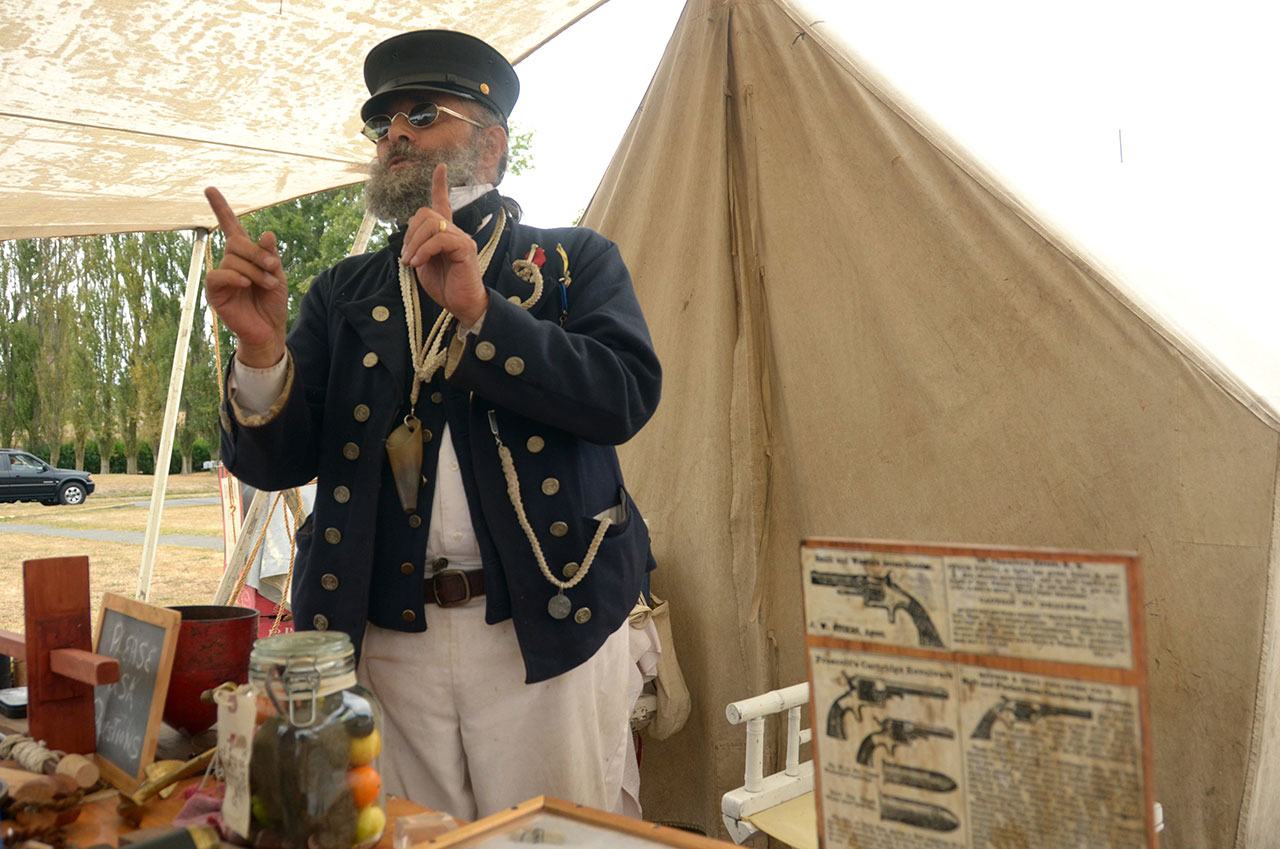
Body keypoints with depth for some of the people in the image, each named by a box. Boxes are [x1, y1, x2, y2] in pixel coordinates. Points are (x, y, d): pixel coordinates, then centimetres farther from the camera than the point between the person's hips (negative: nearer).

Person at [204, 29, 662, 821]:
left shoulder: (574, 260, 6)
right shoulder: (343, 294, 11)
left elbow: (626, 397, -12)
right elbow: (275, 464, 4)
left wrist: (477, 308, -20)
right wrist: (262, 345, -15)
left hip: (546, 633, -2)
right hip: (390, 643, 3)